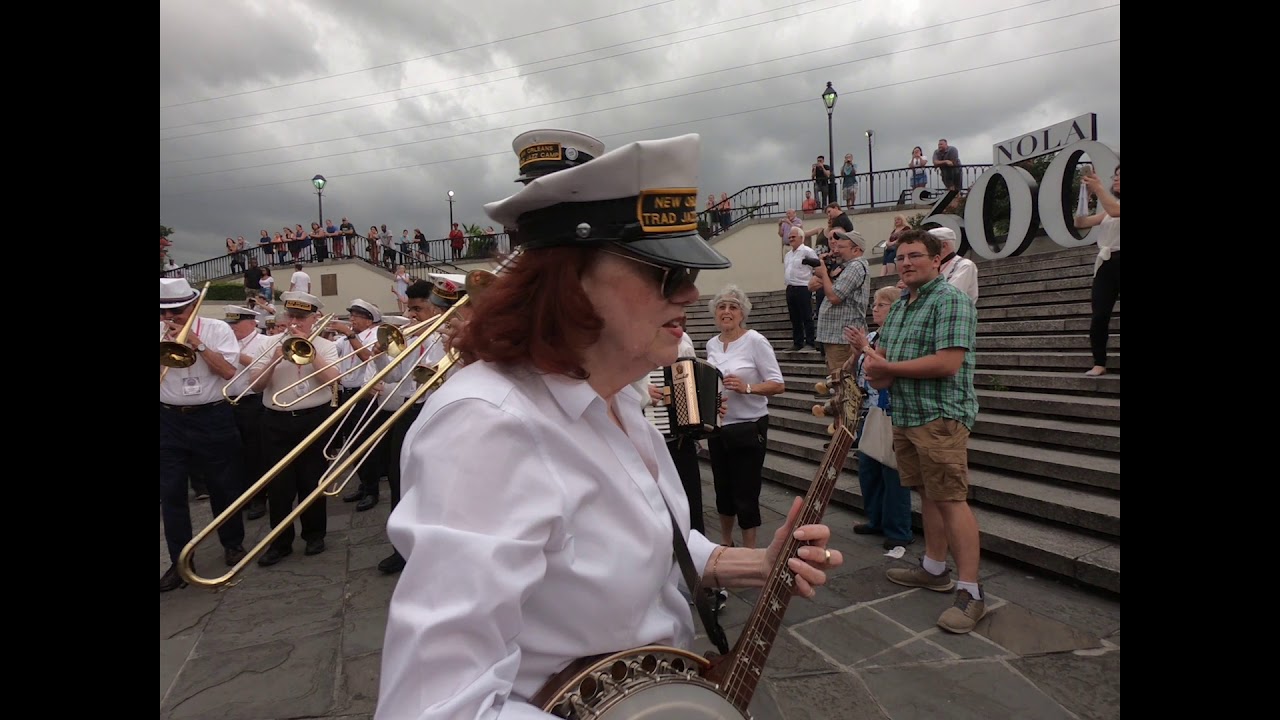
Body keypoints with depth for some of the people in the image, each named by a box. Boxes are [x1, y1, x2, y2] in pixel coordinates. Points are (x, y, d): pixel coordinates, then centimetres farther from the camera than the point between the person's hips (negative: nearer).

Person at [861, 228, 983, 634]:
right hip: (905, 415, 9)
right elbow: (883, 354, 20)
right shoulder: (900, 306, 16)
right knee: (927, 494, 16)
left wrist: (887, 367, -15)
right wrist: (875, 367, -5)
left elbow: (948, 362, -22)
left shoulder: (950, 300, -11)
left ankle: (970, 593, -2)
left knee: (951, 500, -8)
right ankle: (934, 569, 29)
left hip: (940, 417, -8)